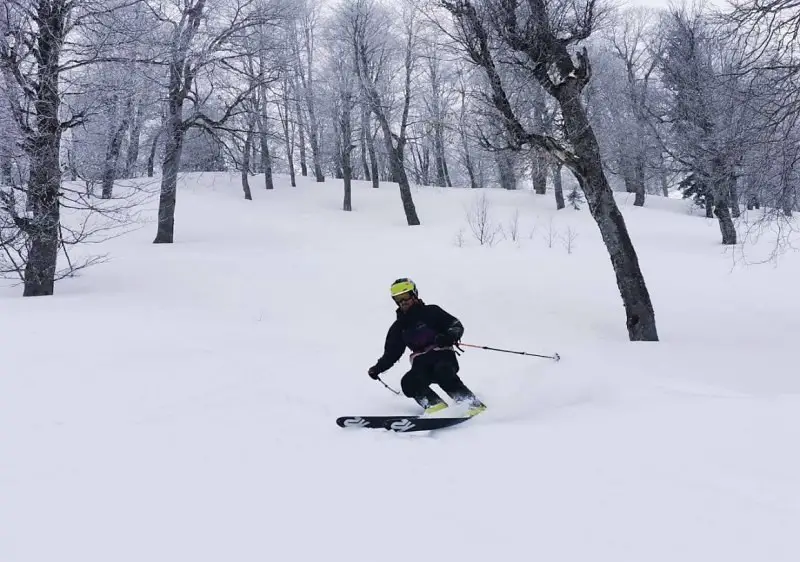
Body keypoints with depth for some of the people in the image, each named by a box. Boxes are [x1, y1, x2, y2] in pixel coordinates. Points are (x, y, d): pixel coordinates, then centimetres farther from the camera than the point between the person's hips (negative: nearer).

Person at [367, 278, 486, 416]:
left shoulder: (430, 312, 5)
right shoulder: (399, 327, 18)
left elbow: (456, 325, -2)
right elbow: (392, 353, 23)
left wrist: (450, 336, -24)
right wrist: (378, 368, 9)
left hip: (443, 355, -4)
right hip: (421, 363, 4)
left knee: (443, 372, -36)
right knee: (408, 382, -26)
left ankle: (471, 403, -35)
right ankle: (434, 404, -35)